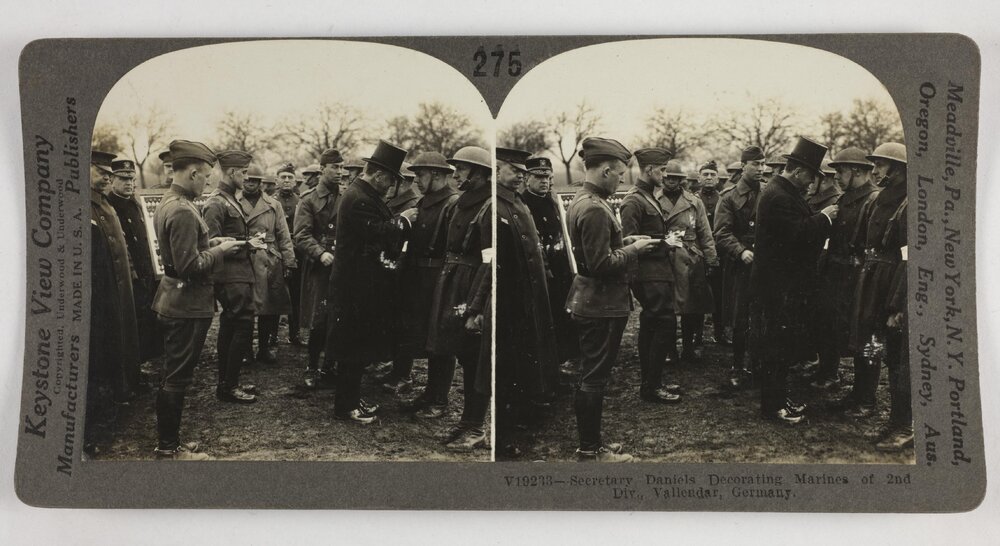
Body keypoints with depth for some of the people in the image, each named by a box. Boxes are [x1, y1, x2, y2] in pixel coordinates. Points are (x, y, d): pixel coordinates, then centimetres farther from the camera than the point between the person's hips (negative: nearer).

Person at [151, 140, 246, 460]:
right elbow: (190, 266, -25)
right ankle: (168, 448, 10)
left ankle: (168, 440, 28)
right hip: (188, 306, -10)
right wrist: (219, 250, -12)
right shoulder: (183, 211, -22)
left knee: (171, 376, 17)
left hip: (173, 302, 10)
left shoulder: (167, 203, 10)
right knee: (177, 378, 0)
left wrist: (211, 242, 9)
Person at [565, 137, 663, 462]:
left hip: (588, 303, 10)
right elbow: (602, 265, -23)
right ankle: (591, 451, 10)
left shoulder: (580, 201, 10)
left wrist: (626, 241, 9)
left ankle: (590, 443, 27)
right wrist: (633, 249, -10)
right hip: (602, 305, -10)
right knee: (595, 379, -1)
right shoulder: (595, 209, -21)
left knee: (589, 377, 16)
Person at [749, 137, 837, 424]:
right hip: (778, 285, -11)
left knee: (782, 345, 17)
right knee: (776, 346, -3)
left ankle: (778, 398, 26)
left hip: (784, 283, 11)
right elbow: (799, 235, -26)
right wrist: (824, 217, -14)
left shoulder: (784, 192, 15)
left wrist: (820, 218, 5)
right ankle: (773, 406, 5)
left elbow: (801, 228, 19)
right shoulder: (778, 197, -20)